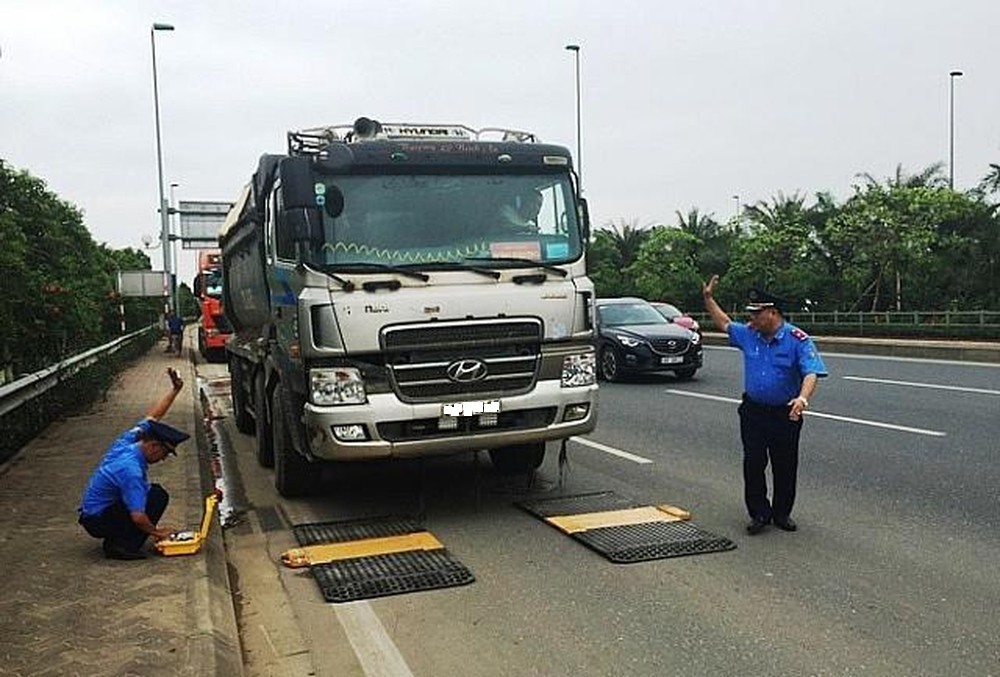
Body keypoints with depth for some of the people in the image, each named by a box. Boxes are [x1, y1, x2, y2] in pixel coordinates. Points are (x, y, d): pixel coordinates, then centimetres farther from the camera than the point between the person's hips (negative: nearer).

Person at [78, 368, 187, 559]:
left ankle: (115, 538, 14)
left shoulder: (128, 441, -4)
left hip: (91, 511, 10)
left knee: (151, 491, 20)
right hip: (98, 520, -10)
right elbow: (137, 517, -31)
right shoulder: (131, 470, -30)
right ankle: (122, 545, -13)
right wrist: (156, 532, -14)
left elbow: (153, 416, 12)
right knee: (158, 496, -17)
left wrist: (175, 390, 11)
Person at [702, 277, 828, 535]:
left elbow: (811, 373, -21)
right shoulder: (748, 334, 3)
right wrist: (708, 298, 17)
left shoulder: (798, 339, -12)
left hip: (785, 414, -3)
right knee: (753, 464, 1)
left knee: (785, 467, 8)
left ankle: (782, 513, 24)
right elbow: (725, 324, 22)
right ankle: (759, 513, 12)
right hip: (753, 411, 3)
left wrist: (803, 399, -38)